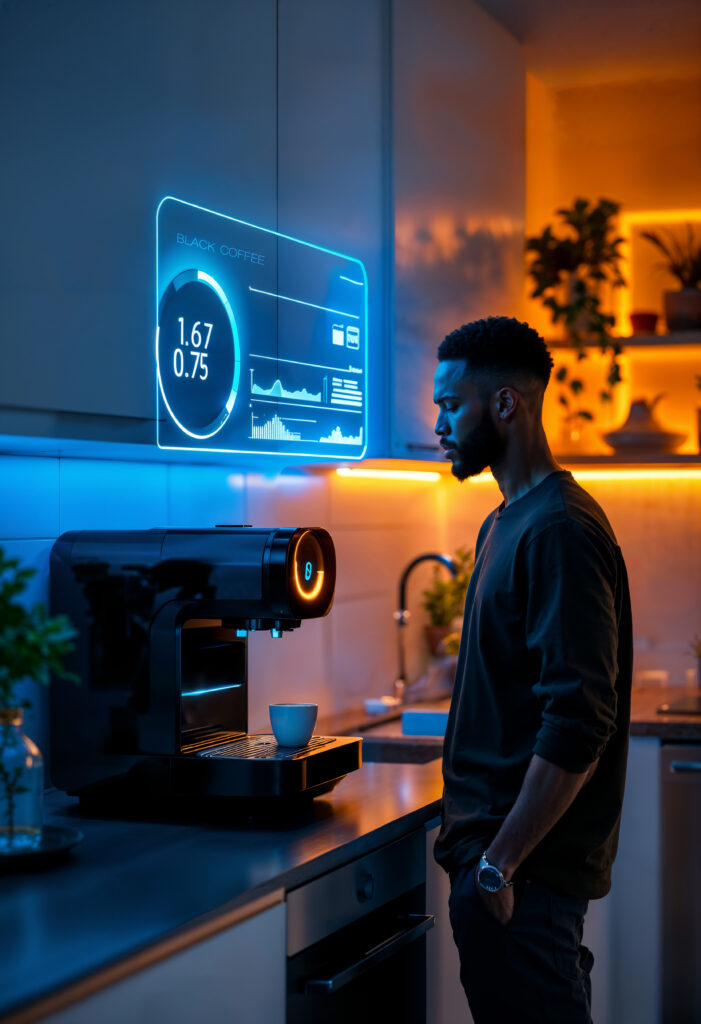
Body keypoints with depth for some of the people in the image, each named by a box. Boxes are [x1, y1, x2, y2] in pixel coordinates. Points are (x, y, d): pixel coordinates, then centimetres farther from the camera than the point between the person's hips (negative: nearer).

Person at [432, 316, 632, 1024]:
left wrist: (501, 862, -22)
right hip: (493, 842, 9)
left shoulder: (560, 530, -18)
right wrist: (474, 843, 16)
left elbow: (579, 724, -24)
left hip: (526, 869, -9)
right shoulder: (504, 524, 13)